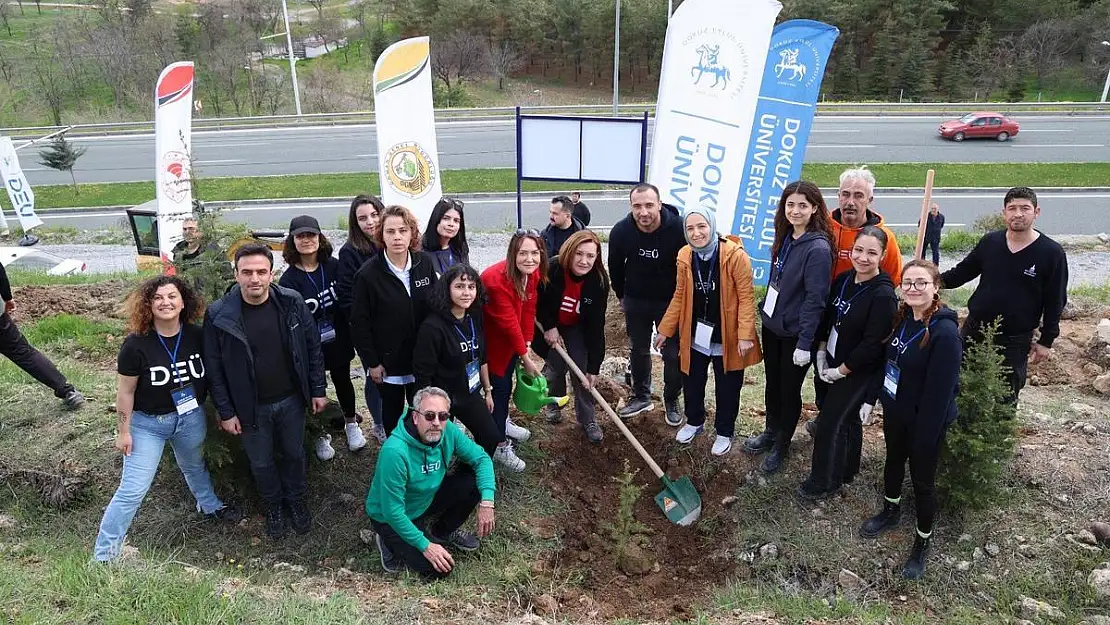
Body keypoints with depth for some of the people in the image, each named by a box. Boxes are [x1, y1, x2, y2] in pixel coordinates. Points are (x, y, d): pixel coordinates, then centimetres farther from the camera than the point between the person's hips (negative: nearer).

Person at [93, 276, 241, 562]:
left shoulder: (196, 336, -12)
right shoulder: (136, 344, -21)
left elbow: (210, 375, 1)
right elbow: (125, 391, -13)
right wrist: (123, 432, -8)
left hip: (191, 418, 4)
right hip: (148, 423, -3)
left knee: (195, 467, 28)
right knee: (133, 490, -5)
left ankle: (210, 506, 56)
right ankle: (103, 556, 9)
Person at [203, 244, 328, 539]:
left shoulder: (292, 303, -13)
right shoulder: (219, 315, -17)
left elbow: (313, 347, -2)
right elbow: (214, 368, -9)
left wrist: (318, 389, 0)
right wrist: (226, 412, -7)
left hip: (290, 400, 1)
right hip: (251, 408, -1)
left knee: (294, 454, 20)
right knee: (261, 463, 18)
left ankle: (296, 499, 46)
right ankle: (273, 505, 45)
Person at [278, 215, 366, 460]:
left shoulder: (334, 266, -7)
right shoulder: (289, 280, -12)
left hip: (339, 339, 2)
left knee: (342, 380, 19)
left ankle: (351, 423, 42)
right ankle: (321, 434, 33)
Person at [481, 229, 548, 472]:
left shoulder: (532, 274, -11)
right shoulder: (496, 279, -36)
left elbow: (528, 310, -6)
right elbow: (508, 322, -30)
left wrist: (527, 346, -9)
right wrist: (525, 357, -22)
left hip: (512, 337, 8)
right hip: (492, 339, -8)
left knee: (507, 379, 24)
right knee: (500, 385, 0)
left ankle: (502, 422, 48)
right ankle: (500, 445, 15)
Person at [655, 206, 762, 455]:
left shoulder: (735, 255, -19)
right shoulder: (685, 256, -3)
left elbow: (746, 297, -16)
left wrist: (745, 334, -22)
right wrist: (665, 329, 8)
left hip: (727, 337, -4)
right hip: (695, 335, 4)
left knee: (727, 389, 13)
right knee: (692, 383, 20)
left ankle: (724, 432, 36)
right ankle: (694, 422, 46)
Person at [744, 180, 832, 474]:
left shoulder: (818, 248, -21)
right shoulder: (786, 238, 2)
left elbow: (815, 299, -21)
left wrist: (804, 343, -20)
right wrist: (766, 308, 15)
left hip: (795, 332, -7)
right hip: (772, 324, 7)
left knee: (789, 389, 10)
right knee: (772, 382, 21)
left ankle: (781, 444, 29)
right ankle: (771, 431, 40)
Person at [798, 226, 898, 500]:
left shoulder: (884, 295, -24)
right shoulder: (844, 279, -2)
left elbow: (873, 345, -24)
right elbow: (828, 316, 8)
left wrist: (841, 371, -16)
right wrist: (821, 353, 1)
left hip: (858, 372, -7)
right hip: (833, 364, 7)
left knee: (830, 423, 1)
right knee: (847, 418, 23)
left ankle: (825, 482, 20)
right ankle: (847, 470, 42)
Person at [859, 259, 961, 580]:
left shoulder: (945, 332, -27)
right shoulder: (902, 317, -3)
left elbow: (940, 391, -25)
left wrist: (926, 435, -21)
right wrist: (871, 398, 10)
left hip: (924, 422, -7)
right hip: (895, 411, 7)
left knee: (922, 481, 10)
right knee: (893, 461, 26)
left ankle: (923, 541, 32)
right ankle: (891, 510, 51)